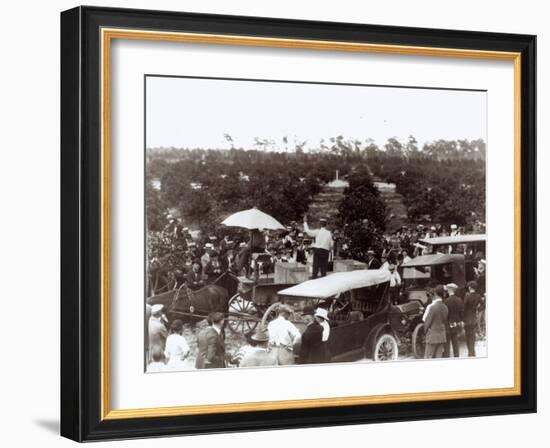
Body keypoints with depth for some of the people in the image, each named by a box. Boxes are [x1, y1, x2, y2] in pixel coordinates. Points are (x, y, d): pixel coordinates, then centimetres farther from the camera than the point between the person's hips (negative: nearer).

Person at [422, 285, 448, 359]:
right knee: (438, 357, 8)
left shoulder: (432, 306, -15)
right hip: (442, 336, 6)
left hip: (432, 337, -6)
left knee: (428, 358, 0)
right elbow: (445, 322, 9)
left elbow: (426, 321, -10)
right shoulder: (445, 307, 2)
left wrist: (425, 331, 6)